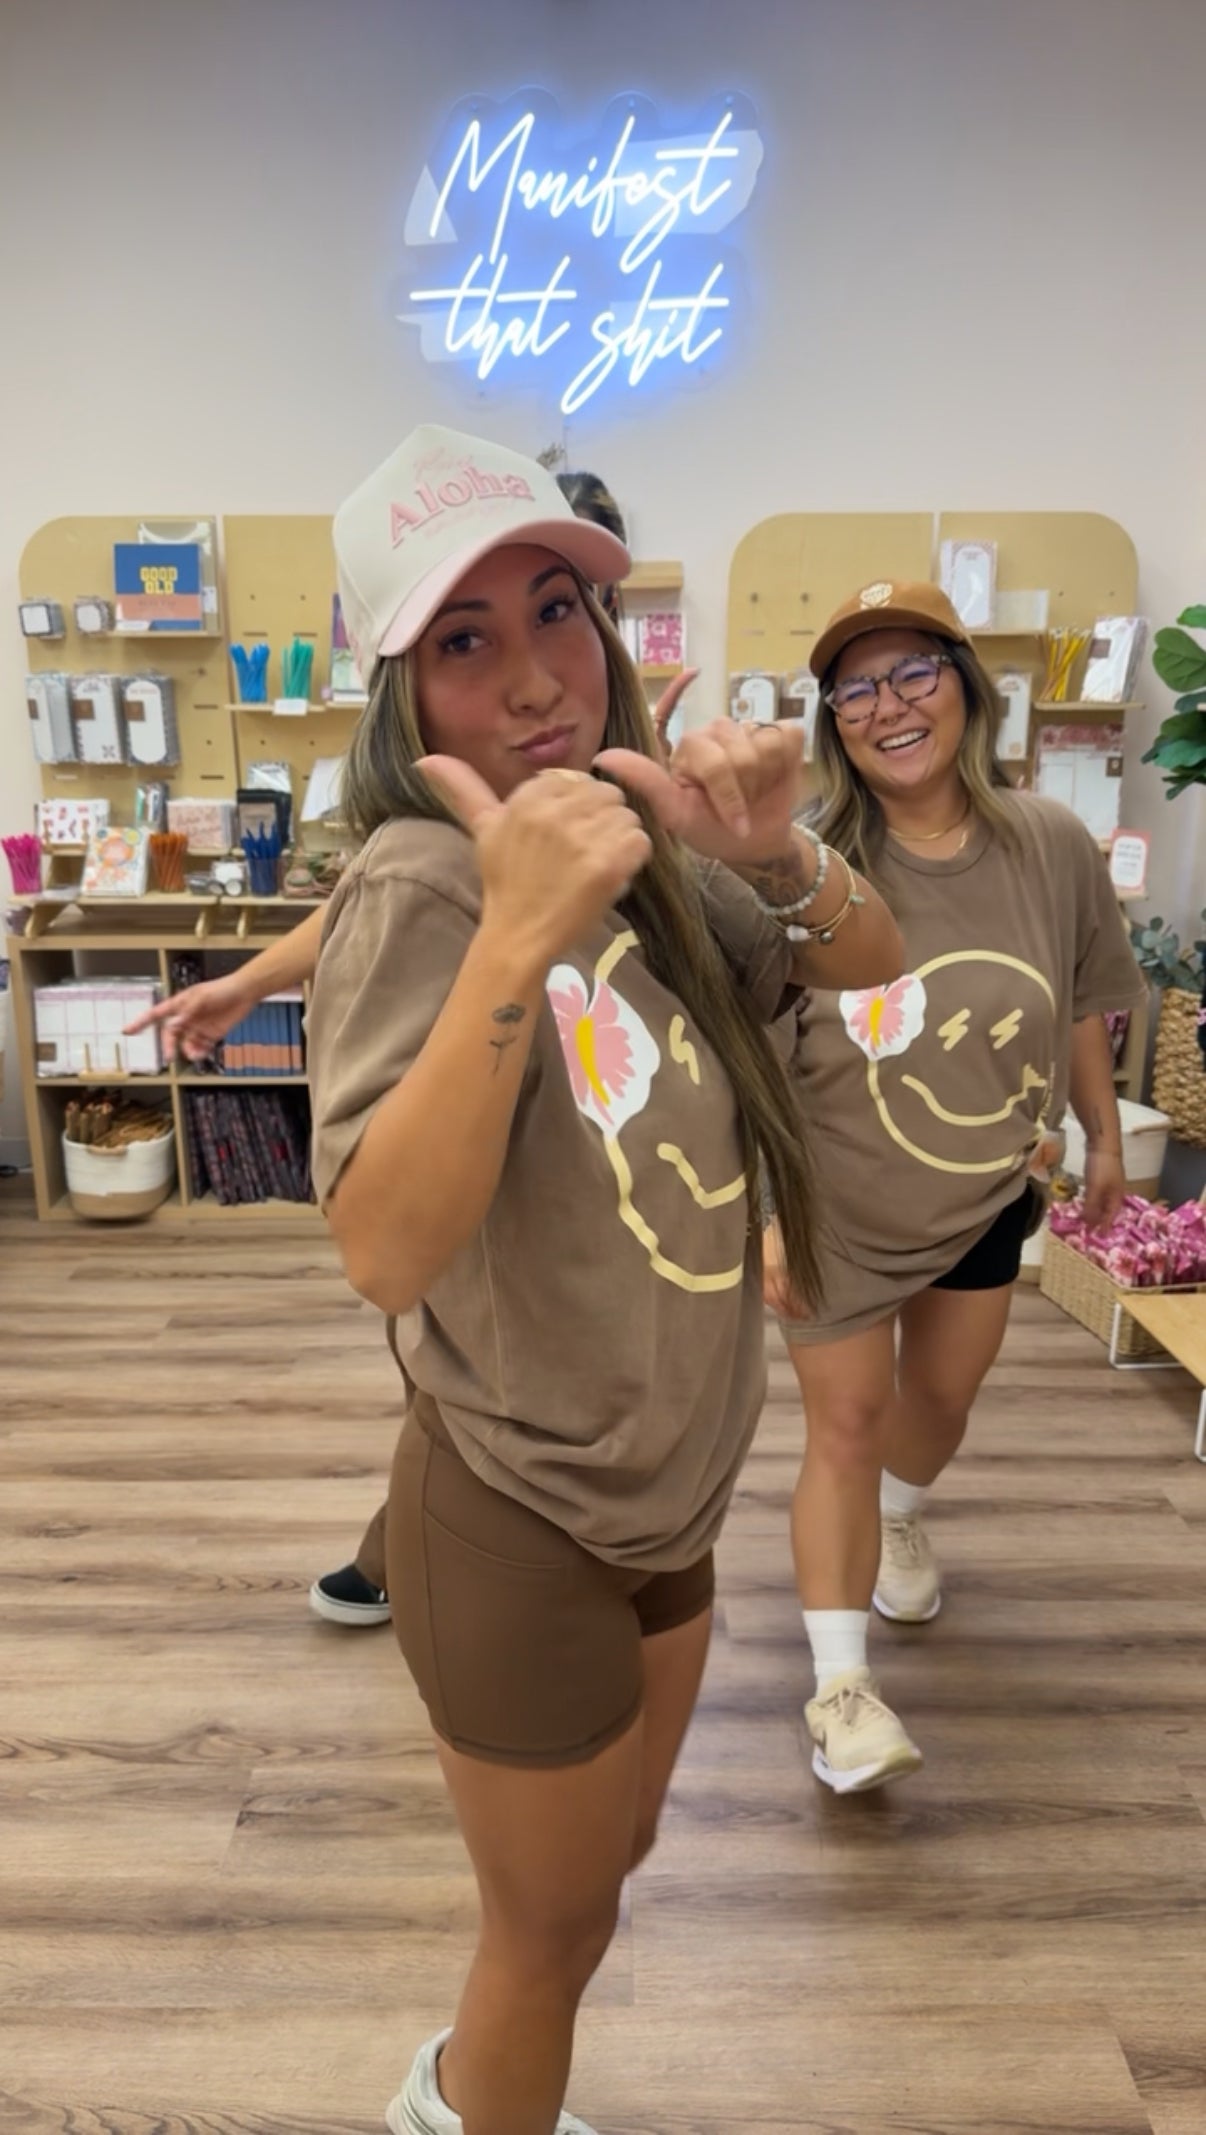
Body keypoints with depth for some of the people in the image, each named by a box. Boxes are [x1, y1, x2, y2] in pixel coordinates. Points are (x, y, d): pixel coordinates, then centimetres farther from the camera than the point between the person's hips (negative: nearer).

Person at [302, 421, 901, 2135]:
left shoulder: (640, 860, -1)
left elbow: (871, 959, 4)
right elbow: (384, 1255, -34)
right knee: (556, 1929, 18)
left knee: (607, 1858, 30)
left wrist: (777, 853, -16)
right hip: (524, 1526, -7)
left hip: (665, 1495, 8)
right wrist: (519, 940, -44)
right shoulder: (418, 888, -24)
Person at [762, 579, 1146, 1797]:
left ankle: (904, 1518, 57)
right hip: (839, 1213, -4)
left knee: (941, 1400, 23)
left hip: (987, 1205, 4)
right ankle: (841, 1684, 20)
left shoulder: (1052, 848, -12)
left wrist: (1103, 1138, 13)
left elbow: (1078, 1008, 3)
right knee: (846, 1425, 4)